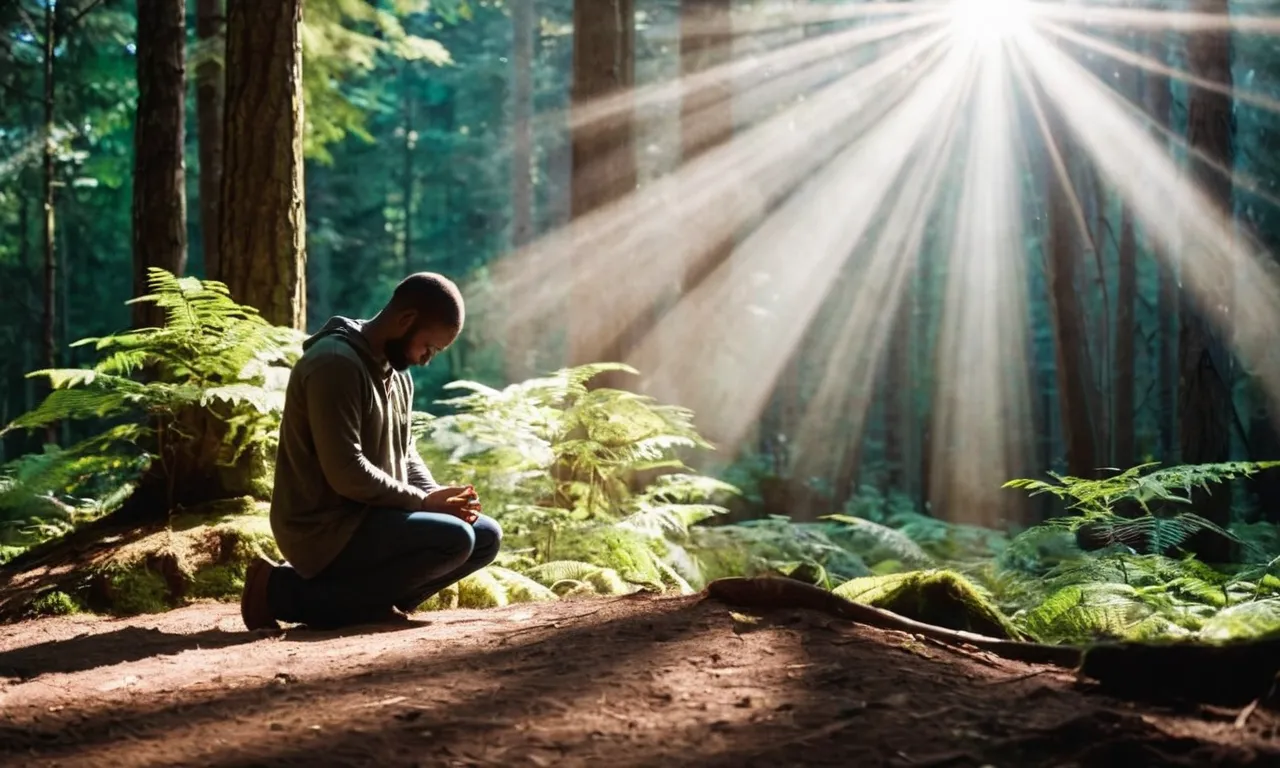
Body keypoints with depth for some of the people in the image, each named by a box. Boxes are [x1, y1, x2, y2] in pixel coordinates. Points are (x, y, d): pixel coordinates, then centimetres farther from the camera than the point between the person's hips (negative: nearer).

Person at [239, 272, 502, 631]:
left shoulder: (397, 372, 12)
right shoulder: (335, 363, -19)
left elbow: (406, 456, 16)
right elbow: (346, 473, -25)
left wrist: (441, 497, -4)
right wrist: (425, 501, -16)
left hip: (375, 516, 9)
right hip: (325, 527, -9)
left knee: (486, 535, 6)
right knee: (454, 539, -24)